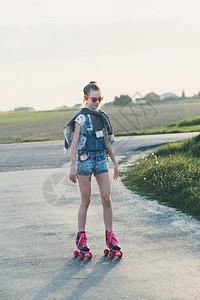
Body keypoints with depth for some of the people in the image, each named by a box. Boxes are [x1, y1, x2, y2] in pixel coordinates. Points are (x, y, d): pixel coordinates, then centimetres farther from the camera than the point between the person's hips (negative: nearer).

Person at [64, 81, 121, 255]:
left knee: (107, 199, 0)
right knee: (85, 201, 1)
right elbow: (74, 143, -10)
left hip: (101, 159, 5)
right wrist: (73, 165, -16)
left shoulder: (103, 117, 11)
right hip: (85, 159, -5)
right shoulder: (81, 117, -6)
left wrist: (115, 163, 18)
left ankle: (110, 237, 8)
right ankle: (81, 238, 12)